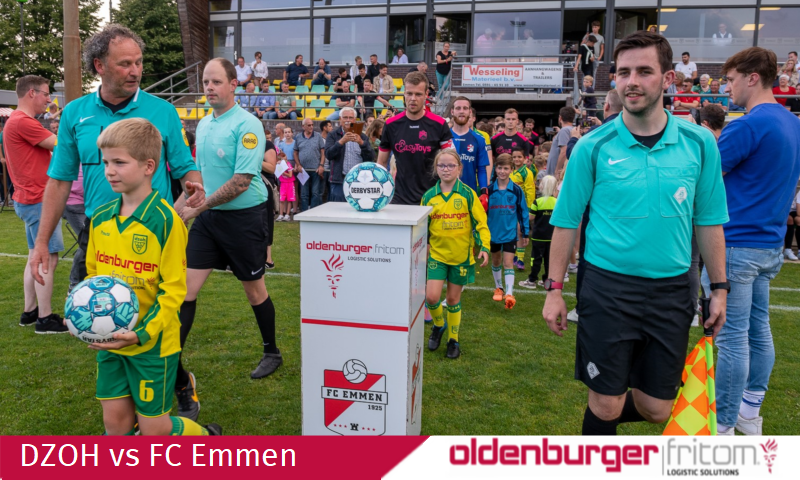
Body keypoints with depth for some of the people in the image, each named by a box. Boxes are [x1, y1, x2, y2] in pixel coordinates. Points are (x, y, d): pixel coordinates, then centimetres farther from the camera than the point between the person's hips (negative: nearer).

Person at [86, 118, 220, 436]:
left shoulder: (165, 220, -17)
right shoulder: (101, 217, 2)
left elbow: (173, 288, -16)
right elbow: (92, 273, 14)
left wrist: (142, 334, -23)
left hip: (152, 342, -5)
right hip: (109, 340, 6)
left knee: (153, 427, 6)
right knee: (115, 421, 12)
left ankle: (207, 437, 33)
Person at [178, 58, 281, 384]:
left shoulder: (247, 125, -14)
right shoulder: (203, 124, 10)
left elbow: (241, 181, -21)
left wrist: (198, 207, -17)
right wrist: (183, 206, 9)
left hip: (243, 217, -6)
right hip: (207, 216, 6)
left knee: (254, 289, 8)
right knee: (186, 287, 1)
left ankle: (272, 353, 29)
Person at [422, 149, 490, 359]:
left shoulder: (467, 194, -5)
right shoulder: (429, 196, 0)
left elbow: (480, 222, -3)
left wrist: (484, 247, -12)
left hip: (461, 255, -1)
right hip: (437, 253, 1)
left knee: (453, 299, 8)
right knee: (431, 297, -8)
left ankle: (453, 340, 27)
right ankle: (439, 325, 24)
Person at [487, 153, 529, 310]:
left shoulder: (517, 190, -5)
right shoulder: (490, 190, -3)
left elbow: (523, 212, 2)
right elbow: (483, 212, 4)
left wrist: (525, 233, 4)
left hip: (510, 233, -2)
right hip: (493, 232, 2)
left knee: (508, 263, -8)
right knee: (496, 261, 16)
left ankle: (509, 293, -10)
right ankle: (498, 288, 33)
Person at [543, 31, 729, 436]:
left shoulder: (699, 143, 1)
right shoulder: (593, 146, -6)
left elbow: (708, 222, 8)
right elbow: (566, 222, -3)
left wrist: (719, 289, 8)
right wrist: (554, 289, -4)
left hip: (671, 291, 3)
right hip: (607, 286, -2)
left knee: (655, 409, 12)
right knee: (605, 405, 5)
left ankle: (605, 414, 43)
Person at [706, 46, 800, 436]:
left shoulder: (747, 126, -17)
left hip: (736, 246, -9)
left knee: (732, 338, -2)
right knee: (758, 330, 16)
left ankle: (724, 425, 8)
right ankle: (750, 410, 29)